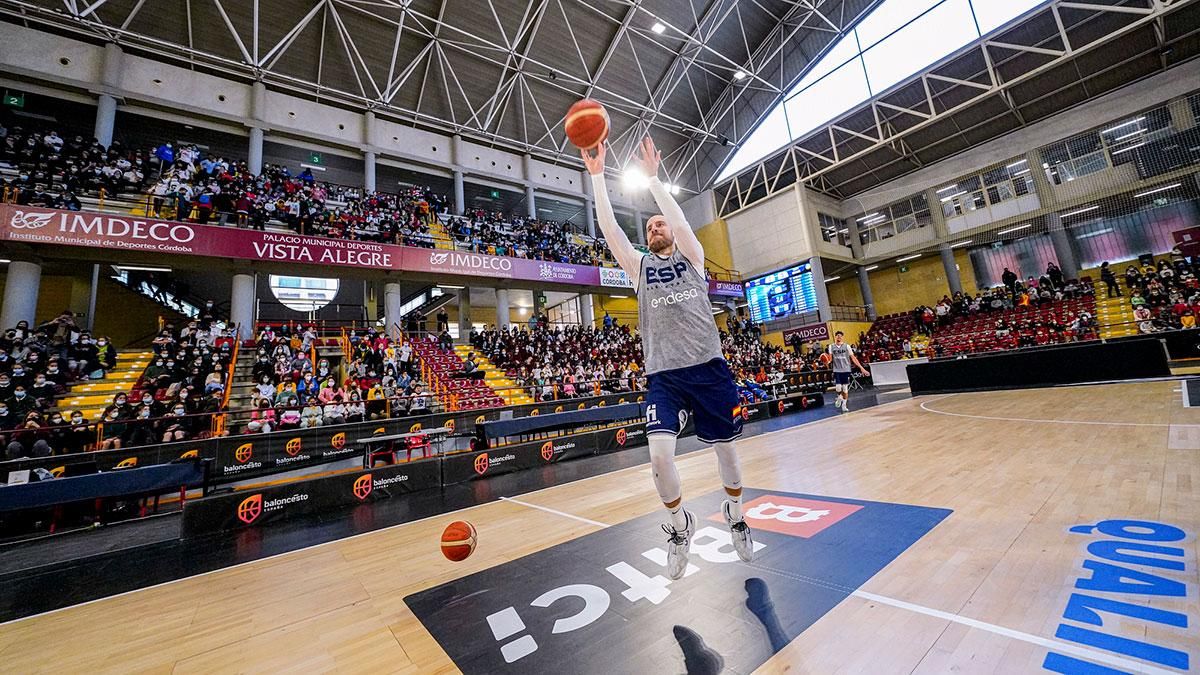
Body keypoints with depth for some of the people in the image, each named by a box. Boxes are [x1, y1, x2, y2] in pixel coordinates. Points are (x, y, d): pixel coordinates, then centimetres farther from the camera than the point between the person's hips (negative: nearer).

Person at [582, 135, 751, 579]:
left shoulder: (692, 257, 12)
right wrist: (597, 176, -2)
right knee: (660, 455, -15)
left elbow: (677, 218, -7)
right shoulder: (639, 267, 13)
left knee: (726, 448, 12)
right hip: (664, 376, 0)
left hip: (709, 368, 0)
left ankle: (735, 517, 42)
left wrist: (652, 177, -8)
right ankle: (680, 526, 16)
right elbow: (609, 229, 2)